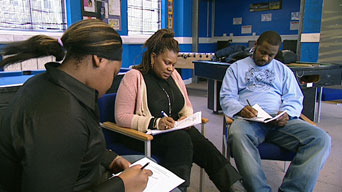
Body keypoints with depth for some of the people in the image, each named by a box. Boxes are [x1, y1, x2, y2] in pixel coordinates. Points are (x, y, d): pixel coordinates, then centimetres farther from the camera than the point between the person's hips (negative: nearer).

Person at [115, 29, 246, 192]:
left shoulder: (173, 75, 14)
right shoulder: (134, 77, -6)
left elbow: (187, 106, 24)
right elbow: (121, 117, -12)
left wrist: (187, 117, -1)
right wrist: (155, 123, -23)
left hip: (178, 130, 5)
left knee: (203, 146, -24)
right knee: (181, 139, -34)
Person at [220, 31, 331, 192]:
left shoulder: (283, 70, 26)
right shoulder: (237, 67, 19)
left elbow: (294, 99, 17)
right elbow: (226, 97, 8)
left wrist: (287, 113, -7)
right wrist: (241, 109, -15)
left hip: (280, 120, 3)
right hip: (249, 119, -2)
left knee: (321, 139, -25)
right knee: (238, 135, -39)